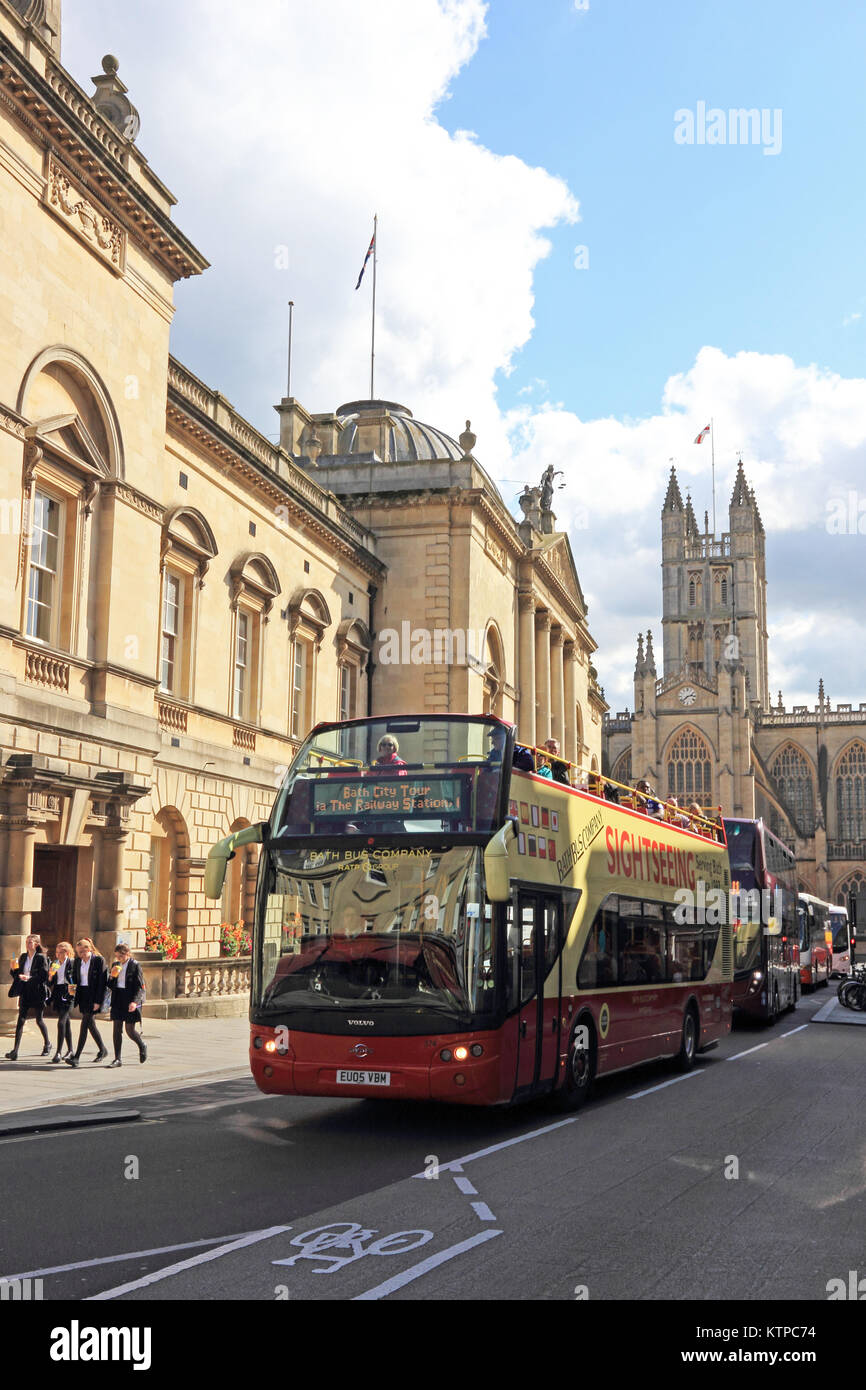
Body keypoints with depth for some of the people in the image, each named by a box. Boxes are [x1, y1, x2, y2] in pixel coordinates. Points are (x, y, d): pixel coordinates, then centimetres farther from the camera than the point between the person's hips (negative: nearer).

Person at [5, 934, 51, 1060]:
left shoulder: (41, 958, -8)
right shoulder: (23, 957, 9)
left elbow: (44, 976, -14)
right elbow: (18, 974, 13)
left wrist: (29, 978, -21)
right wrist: (14, 969, -6)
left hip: (37, 993, -4)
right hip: (25, 992, 4)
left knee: (39, 1020, 8)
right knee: (20, 1020, -4)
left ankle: (47, 1044, 32)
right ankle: (15, 1051, -8)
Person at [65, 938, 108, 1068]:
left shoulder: (99, 960, -10)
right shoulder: (78, 961, 8)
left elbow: (102, 982, -11)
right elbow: (74, 978, 18)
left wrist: (98, 1001, -15)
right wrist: (72, 987, -5)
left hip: (93, 996, -7)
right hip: (82, 995, 7)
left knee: (85, 1024, -11)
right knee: (90, 1023, 13)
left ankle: (77, 1057, -14)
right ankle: (102, 1050, 30)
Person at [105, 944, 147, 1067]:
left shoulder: (135, 965, -7)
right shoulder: (115, 965, 10)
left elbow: (140, 986, -9)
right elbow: (110, 985, 13)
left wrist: (135, 1001, -21)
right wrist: (111, 976, -7)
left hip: (130, 1001, -5)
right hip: (117, 1000, 5)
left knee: (130, 1030, -2)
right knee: (117, 1029, 2)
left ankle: (142, 1047, 27)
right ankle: (117, 1059, 6)